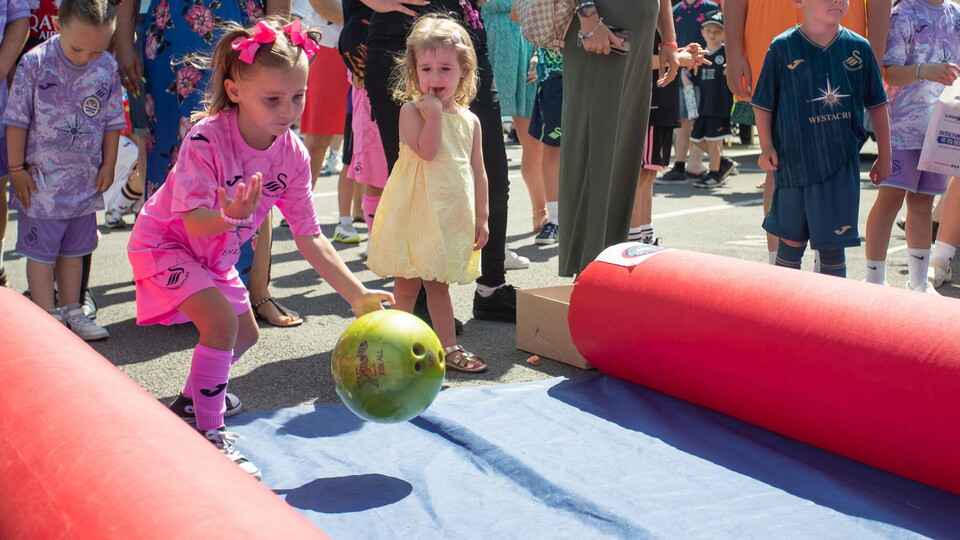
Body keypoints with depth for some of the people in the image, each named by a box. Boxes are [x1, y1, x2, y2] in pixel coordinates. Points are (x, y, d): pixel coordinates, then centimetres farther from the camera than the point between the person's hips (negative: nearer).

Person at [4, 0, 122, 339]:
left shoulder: (107, 68, -4)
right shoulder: (35, 63, -14)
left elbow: (112, 120, 7)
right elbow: (17, 119, -8)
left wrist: (108, 165, 7)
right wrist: (17, 169, -6)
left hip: (86, 180, 4)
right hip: (41, 181, -4)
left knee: (74, 250, 16)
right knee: (40, 251, 3)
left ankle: (71, 312, 27)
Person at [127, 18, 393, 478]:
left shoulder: (292, 154, -15)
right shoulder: (207, 139, -33)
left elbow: (309, 237, -12)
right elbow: (194, 221, -35)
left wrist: (357, 295, -18)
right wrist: (231, 217, -58)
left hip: (215, 253, 7)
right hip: (164, 243, -7)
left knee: (245, 335, 16)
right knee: (221, 320, -25)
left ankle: (192, 398, 43)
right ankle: (209, 435, -12)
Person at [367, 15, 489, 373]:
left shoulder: (469, 120, 8)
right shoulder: (411, 111, -6)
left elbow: (478, 171, 10)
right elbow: (427, 151, -21)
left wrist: (481, 217, 8)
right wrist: (434, 112, -20)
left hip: (453, 216, 4)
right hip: (416, 212, -4)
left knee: (437, 283, 15)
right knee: (407, 284, 4)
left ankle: (447, 347, 23)